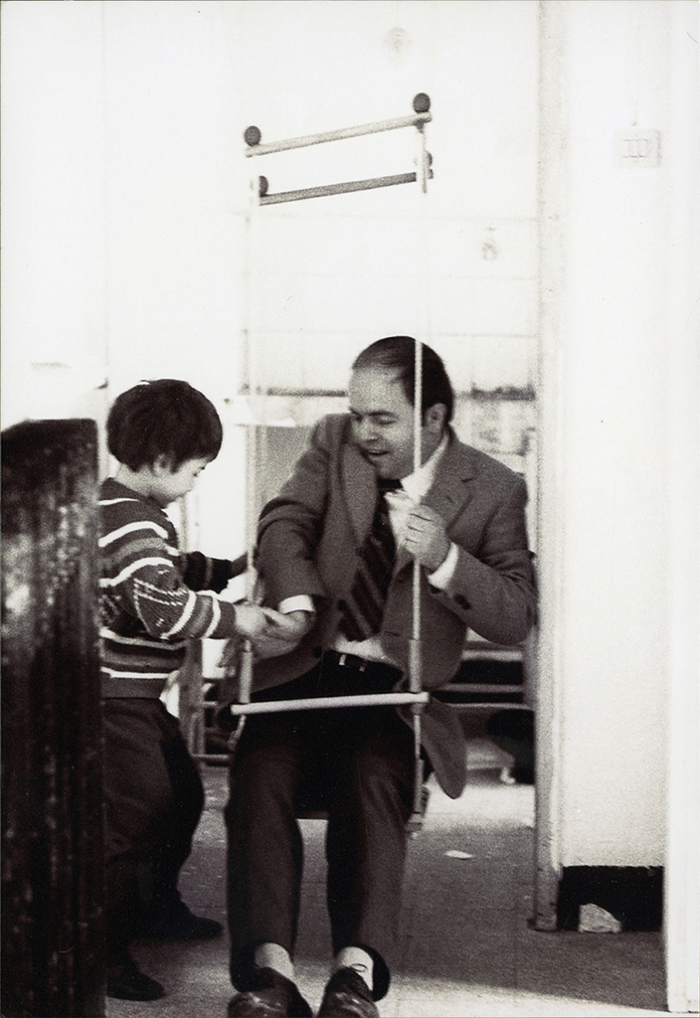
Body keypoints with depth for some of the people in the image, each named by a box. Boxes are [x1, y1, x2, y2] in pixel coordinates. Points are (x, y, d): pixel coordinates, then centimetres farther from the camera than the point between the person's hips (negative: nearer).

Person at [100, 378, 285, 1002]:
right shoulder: (132, 523, -22)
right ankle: (103, 949, -3)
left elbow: (169, 569, 29)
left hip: (138, 697, 11)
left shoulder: (127, 509, 12)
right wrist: (233, 619, -22)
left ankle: (156, 907, 40)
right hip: (114, 699, -11)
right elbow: (162, 607, -31)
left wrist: (230, 568, 21)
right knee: (134, 815, -10)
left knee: (180, 794, 22)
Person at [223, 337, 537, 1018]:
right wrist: (297, 603, -23)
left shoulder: (493, 490, 3)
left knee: (373, 780, -32)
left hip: (389, 688, -2)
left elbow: (516, 618, -2)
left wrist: (444, 560, -20)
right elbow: (283, 523, -3)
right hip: (301, 670, 2)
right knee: (260, 774, -26)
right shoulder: (334, 442, 11)